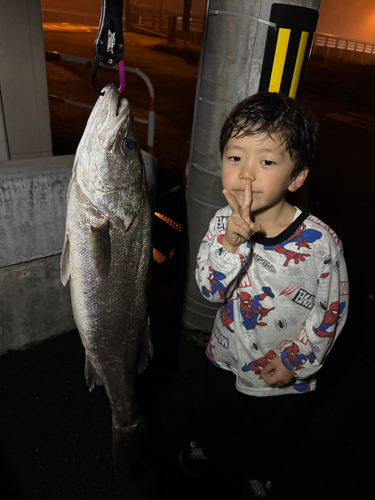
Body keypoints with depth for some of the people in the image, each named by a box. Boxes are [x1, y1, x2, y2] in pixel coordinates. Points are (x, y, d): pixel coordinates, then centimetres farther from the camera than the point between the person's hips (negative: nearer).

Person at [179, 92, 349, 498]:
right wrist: (230, 243, -37)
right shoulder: (223, 223, -18)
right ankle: (210, 451, 68)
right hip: (226, 360, 3)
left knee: (271, 444, 29)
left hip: (285, 380, -2)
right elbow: (210, 290, -21)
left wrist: (296, 362, -13)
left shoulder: (320, 242, -27)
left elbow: (331, 310, -16)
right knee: (217, 423, 33)